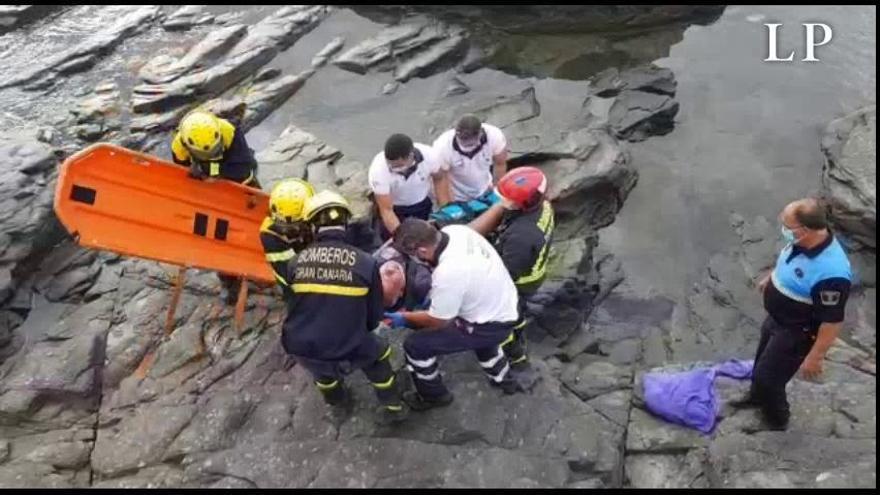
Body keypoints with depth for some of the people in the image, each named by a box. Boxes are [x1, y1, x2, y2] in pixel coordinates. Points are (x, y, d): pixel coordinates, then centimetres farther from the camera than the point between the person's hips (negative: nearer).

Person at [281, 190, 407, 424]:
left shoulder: (297, 261, -5)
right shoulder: (365, 262, -10)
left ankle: (337, 399, 58)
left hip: (302, 348, 2)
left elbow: (291, 307, 10)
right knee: (378, 354, 30)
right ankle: (393, 407, 38)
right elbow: (374, 316, 1)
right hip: (348, 349, -2)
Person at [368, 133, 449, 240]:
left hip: (423, 204, 2)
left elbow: (439, 179, -7)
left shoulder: (429, 155, -30)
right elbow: (386, 211, -31)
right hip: (394, 208, -2)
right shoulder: (378, 169, -35)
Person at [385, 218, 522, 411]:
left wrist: (404, 318, -1)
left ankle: (433, 395, 23)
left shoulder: (448, 274, -36)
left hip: (493, 326, -8)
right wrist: (435, 291, 10)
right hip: (505, 307, 8)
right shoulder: (455, 230, -14)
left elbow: (437, 321, -18)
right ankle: (502, 377, 56)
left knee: (415, 345, -2)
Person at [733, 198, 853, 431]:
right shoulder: (803, 242, -14)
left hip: (796, 333, -8)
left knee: (768, 376, 10)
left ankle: (776, 421, 38)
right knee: (762, 361, 29)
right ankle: (757, 396, 57)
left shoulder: (831, 273, -40)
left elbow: (832, 322, -30)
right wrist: (770, 278, 26)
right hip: (776, 318, 8)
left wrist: (815, 357, -22)